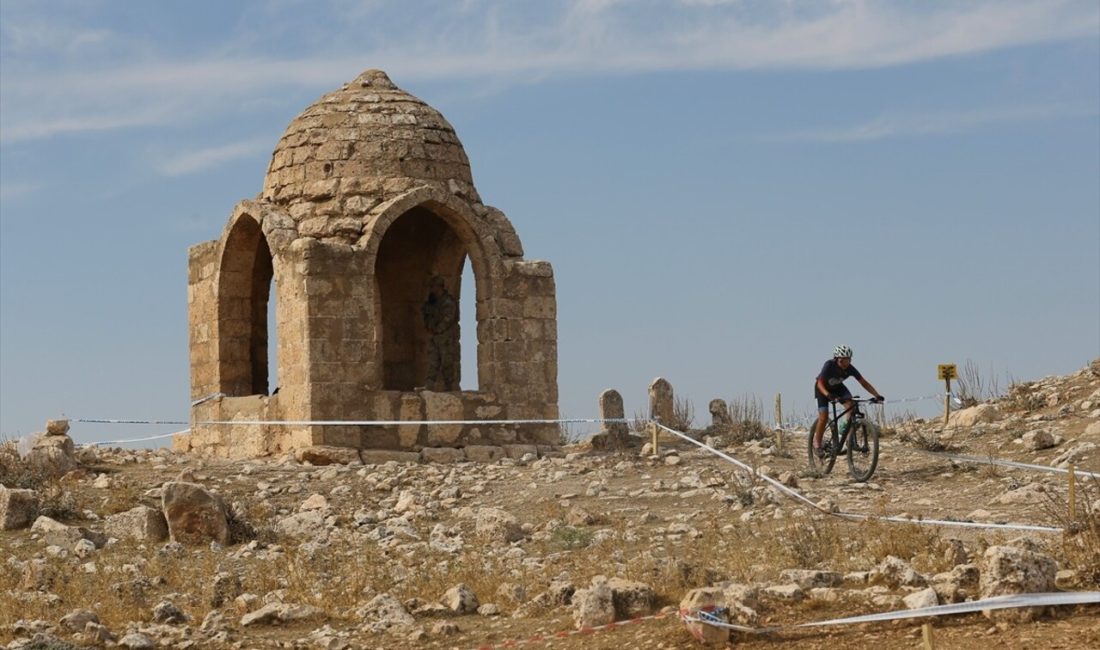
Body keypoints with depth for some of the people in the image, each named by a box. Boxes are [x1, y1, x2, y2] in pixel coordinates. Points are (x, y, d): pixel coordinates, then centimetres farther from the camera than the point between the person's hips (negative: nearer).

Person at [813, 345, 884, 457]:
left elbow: (864, 382, -20)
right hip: (823, 388, -3)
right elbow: (820, 383, -36)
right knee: (824, 416, -18)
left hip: (837, 387, 3)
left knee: (850, 404, -25)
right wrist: (828, 395, -55)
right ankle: (817, 444, -1)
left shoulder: (850, 369, -24)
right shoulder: (829, 365, -33)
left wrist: (876, 395, -32)